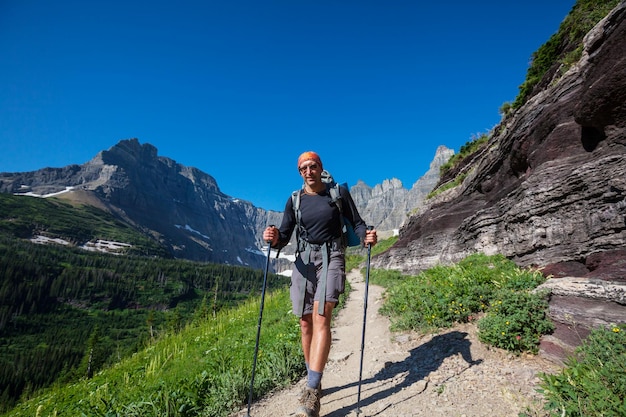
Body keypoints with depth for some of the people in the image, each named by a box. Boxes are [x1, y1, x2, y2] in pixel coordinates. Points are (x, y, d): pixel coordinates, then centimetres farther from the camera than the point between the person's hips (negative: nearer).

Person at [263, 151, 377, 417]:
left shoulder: (339, 193, 2)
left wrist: (366, 236, -16)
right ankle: (313, 382, 24)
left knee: (321, 317, -18)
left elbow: (356, 223, 6)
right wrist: (274, 239, -19)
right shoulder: (295, 200, 7)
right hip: (304, 259, 3)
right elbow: (285, 235, 4)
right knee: (306, 323, 5)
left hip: (331, 257, -3)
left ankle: (313, 393, -14)